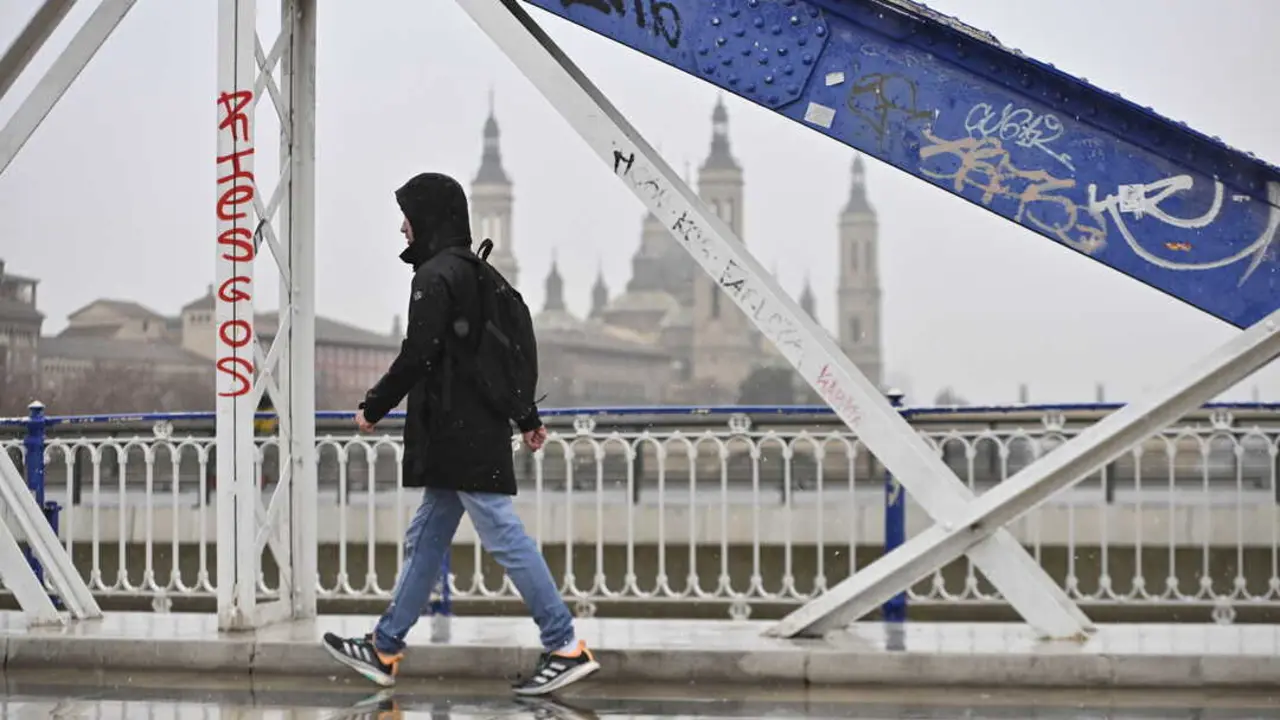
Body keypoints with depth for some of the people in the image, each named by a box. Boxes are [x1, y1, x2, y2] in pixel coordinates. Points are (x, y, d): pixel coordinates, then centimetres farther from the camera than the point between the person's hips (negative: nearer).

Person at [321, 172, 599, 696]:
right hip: (474, 432, 10)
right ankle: (384, 650, 20)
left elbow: (417, 355, -19)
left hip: (458, 433, -10)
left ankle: (566, 648, -5)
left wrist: (374, 408, -7)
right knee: (426, 539, 13)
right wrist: (527, 417, 26)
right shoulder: (477, 274, 16)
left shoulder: (435, 276, -13)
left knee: (503, 536, -8)